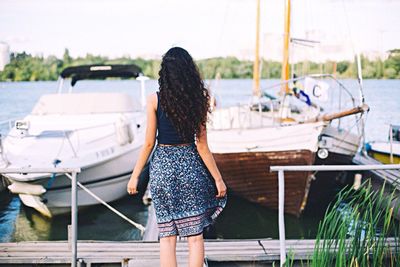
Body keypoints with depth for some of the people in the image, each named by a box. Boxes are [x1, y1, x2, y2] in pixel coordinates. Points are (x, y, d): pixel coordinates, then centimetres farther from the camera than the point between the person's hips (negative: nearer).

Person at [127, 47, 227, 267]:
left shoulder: (155, 100, -6)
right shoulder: (197, 99, -4)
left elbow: (149, 143, -5)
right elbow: (202, 145, -3)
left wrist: (135, 176, 5)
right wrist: (218, 178, 4)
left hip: (162, 166, 0)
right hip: (190, 166, 1)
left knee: (167, 235, 8)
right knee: (195, 235, 9)